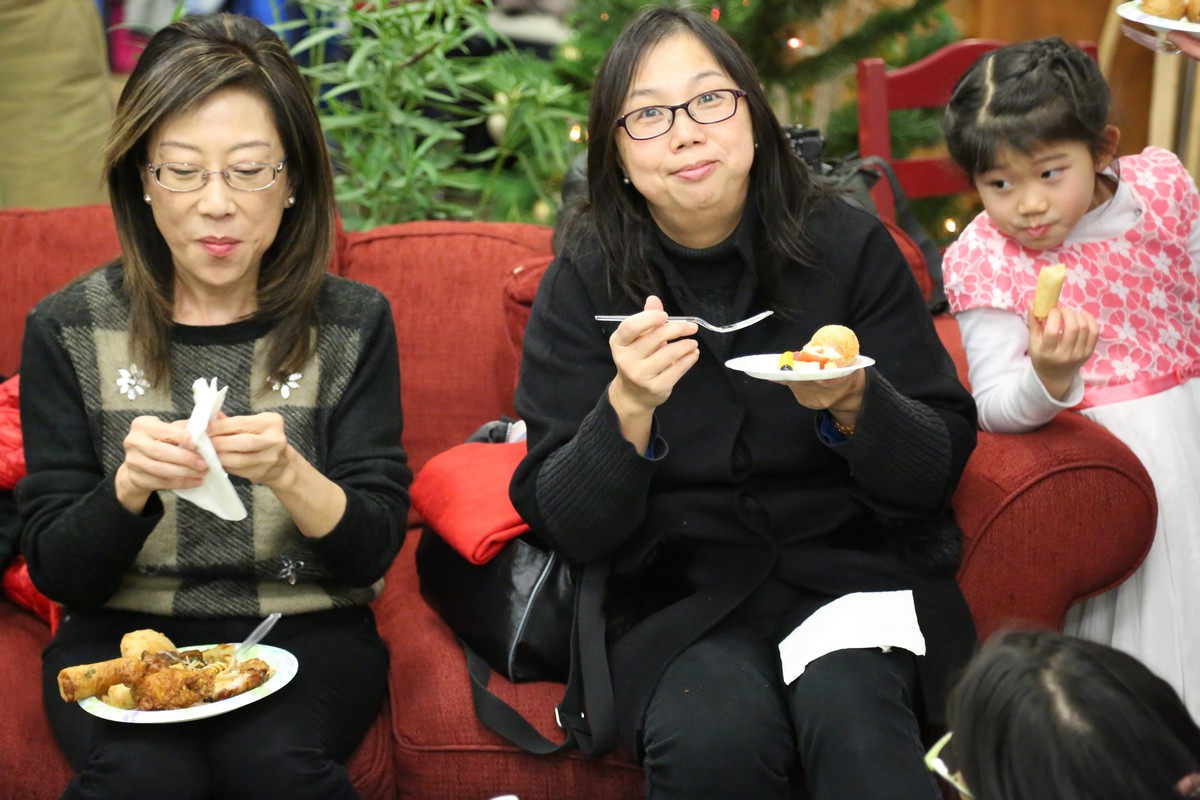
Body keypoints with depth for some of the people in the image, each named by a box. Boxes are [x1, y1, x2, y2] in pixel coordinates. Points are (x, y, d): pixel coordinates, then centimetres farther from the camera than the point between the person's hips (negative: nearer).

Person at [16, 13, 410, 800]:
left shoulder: (354, 322, 0)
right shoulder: (69, 329, -1)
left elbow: (373, 551, -3)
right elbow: (58, 572, 0)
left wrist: (288, 473, -24)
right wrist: (130, 484, -21)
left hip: (305, 631, 0)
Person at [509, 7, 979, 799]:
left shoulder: (850, 245, -1)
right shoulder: (584, 281, -2)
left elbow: (939, 468, 0)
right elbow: (568, 526, -5)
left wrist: (855, 404, -21)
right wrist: (628, 409, -24)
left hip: (852, 562, -1)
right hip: (678, 592, 1)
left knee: (849, 711, -32)